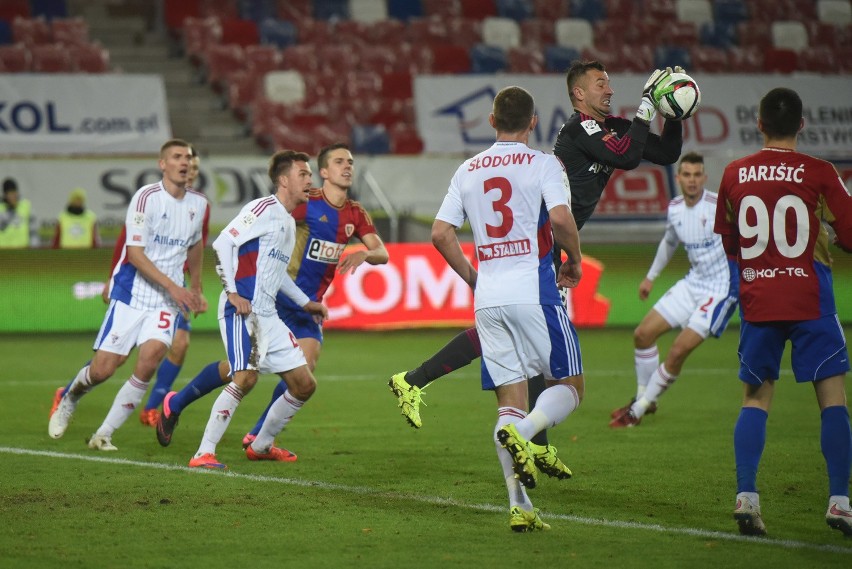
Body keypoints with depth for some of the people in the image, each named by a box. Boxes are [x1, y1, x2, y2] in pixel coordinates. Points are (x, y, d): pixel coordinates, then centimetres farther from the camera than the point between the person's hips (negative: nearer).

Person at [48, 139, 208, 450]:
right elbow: (135, 253, -15)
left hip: (166, 302, 4)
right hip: (130, 295, -4)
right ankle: (70, 399, 31)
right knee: (103, 368, -6)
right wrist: (173, 287, -20)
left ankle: (104, 434, -9)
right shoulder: (147, 197, -11)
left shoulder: (198, 203, 7)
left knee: (150, 356, -20)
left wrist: (196, 288, 32)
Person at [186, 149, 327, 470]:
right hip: (242, 311, -9)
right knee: (246, 377, -24)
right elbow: (222, 243, -16)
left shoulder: (289, 223, 21)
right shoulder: (264, 209, -8)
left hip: (268, 315, 9)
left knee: (305, 385, 7)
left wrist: (306, 303, 32)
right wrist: (232, 292, -20)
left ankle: (261, 446, 22)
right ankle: (204, 453, -20)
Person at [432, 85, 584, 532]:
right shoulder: (543, 164, -2)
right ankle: (522, 432, -24)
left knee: (510, 401, 6)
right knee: (568, 386, 7)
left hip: (488, 298, 5)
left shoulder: (468, 171, 12)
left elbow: (440, 233, 9)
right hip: (534, 292, -5)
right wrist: (574, 261, 1)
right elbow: (561, 219, -17)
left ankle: (519, 507, 0)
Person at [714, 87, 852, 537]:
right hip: (810, 301, -3)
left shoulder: (735, 174, 3)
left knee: (755, 400, 10)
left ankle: (746, 495, -4)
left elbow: (726, 243, 15)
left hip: (756, 301, 3)